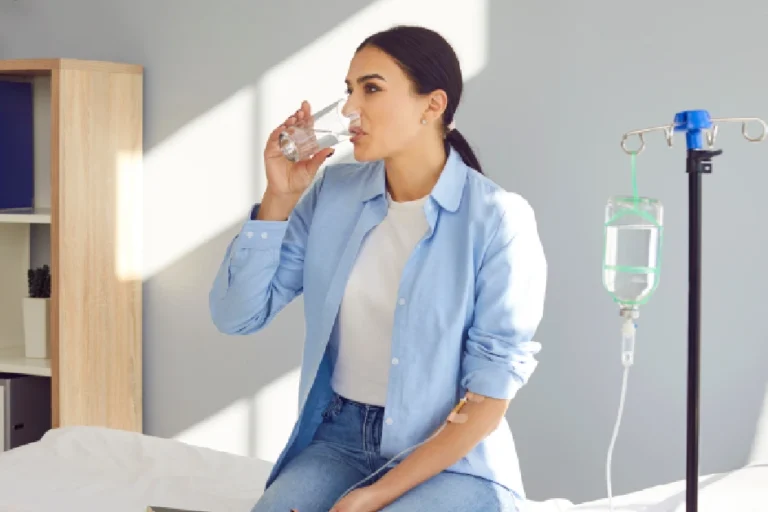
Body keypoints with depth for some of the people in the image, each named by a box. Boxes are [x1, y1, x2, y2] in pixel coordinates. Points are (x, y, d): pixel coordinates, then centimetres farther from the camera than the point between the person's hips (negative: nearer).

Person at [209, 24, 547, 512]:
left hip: (454, 463, -3)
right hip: (338, 440, 4)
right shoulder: (332, 193, 1)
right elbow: (236, 315, 0)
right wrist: (280, 197, -9)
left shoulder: (498, 219, -13)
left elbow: (489, 399, -13)